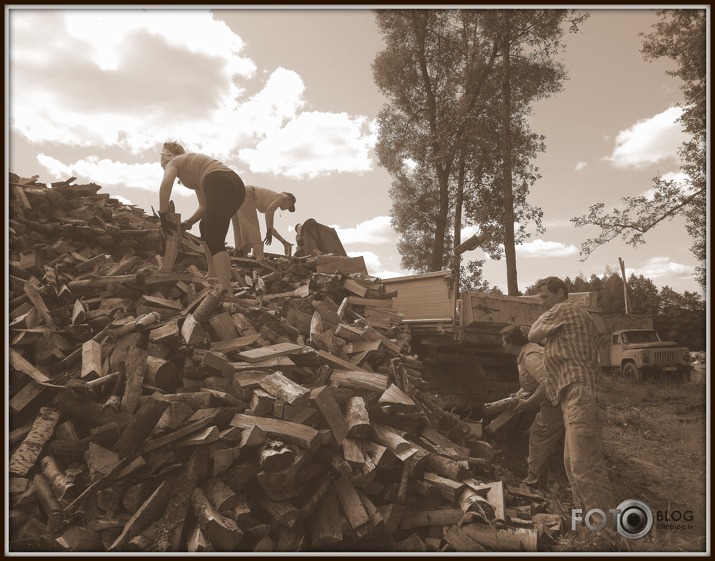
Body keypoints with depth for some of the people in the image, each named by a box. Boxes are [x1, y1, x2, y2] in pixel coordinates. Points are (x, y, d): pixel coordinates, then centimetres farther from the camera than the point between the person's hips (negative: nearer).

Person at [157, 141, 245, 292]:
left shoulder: (173, 162, 17)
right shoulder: (192, 166, 38)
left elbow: (166, 184, -9)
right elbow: (205, 206, 29)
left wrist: (163, 215, -3)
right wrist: (187, 223, 20)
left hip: (220, 186, -9)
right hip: (236, 186, 9)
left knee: (215, 242, -13)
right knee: (206, 227, 28)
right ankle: (213, 277, 27)